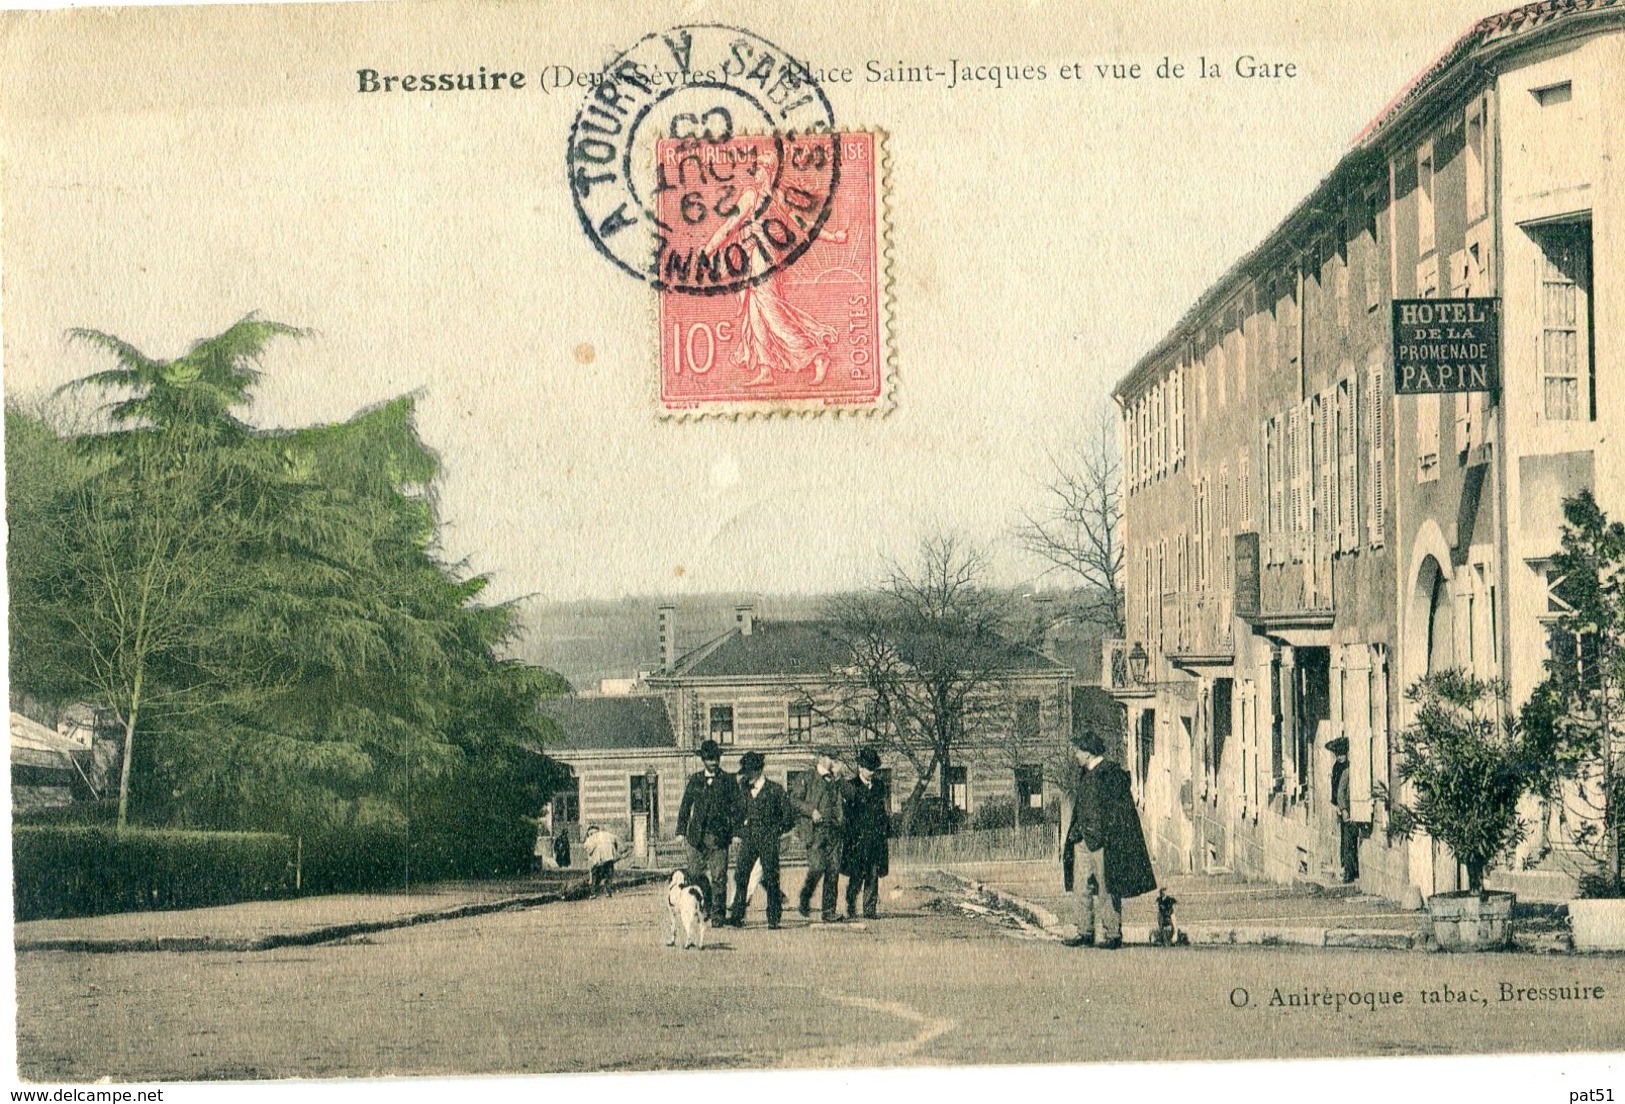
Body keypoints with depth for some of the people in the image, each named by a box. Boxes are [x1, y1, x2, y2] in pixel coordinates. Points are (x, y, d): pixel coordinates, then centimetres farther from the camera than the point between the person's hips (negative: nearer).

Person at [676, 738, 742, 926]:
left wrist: (736, 832, -6)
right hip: (696, 835, 3)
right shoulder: (694, 780, 11)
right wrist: (681, 830, 6)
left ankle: (718, 914, -1)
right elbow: (685, 806, 13)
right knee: (695, 874, 3)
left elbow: (735, 808, 3)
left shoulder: (729, 781, 5)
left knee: (718, 877, -6)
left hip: (719, 835, -3)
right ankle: (705, 907, 21)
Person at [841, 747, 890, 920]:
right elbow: (846, 813, -4)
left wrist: (886, 831, 9)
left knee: (873, 878, 3)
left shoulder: (879, 787, 15)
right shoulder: (851, 786, 0)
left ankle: (870, 911, 6)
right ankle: (851, 910, 4)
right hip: (857, 840, -4)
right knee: (855, 877, -4)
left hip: (876, 840, 4)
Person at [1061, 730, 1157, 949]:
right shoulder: (1081, 775, 15)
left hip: (1103, 842, -8)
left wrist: (1100, 835, -16)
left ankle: (1113, 934, 2)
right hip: (1083, 840, 8)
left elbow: (1117, 810, -12)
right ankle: (1085, 932, 13)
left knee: (1106, 889, -4)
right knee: (1083, 888, 7)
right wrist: (1074, 833, 13)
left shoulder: (1111, 773, -10)